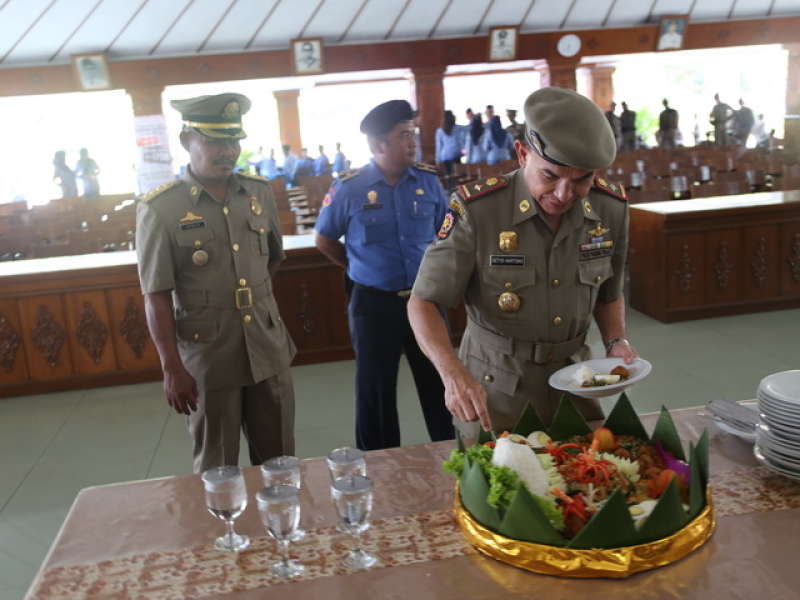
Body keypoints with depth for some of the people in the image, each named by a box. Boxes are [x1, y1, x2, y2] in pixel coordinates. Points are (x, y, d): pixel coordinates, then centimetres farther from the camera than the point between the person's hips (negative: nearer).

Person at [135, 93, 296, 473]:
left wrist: (255, 298, 11)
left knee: (279, 461, 17)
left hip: (268, 348, 4)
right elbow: (157, 297, -10)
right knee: (216, 469, 13)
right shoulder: (160, 209, -11)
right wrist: (172, 368, -12)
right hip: (207, 356, -4)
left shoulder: (260, 192, 3)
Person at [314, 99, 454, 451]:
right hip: (374, 302, -2)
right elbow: (325, 241, 6)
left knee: (437, 382, 11)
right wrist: (359, 268, 7)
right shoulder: (349, 190, -8)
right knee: (376, 391, 9)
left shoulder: (428, 180, -1)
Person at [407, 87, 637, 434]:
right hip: (494, 385, -3)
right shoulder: (476, 210, -22)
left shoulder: (611, 209, -8)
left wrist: (616, 342, -10)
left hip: (573, 376, 4)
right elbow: (423, 303, -19)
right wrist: (453, 374, -35)